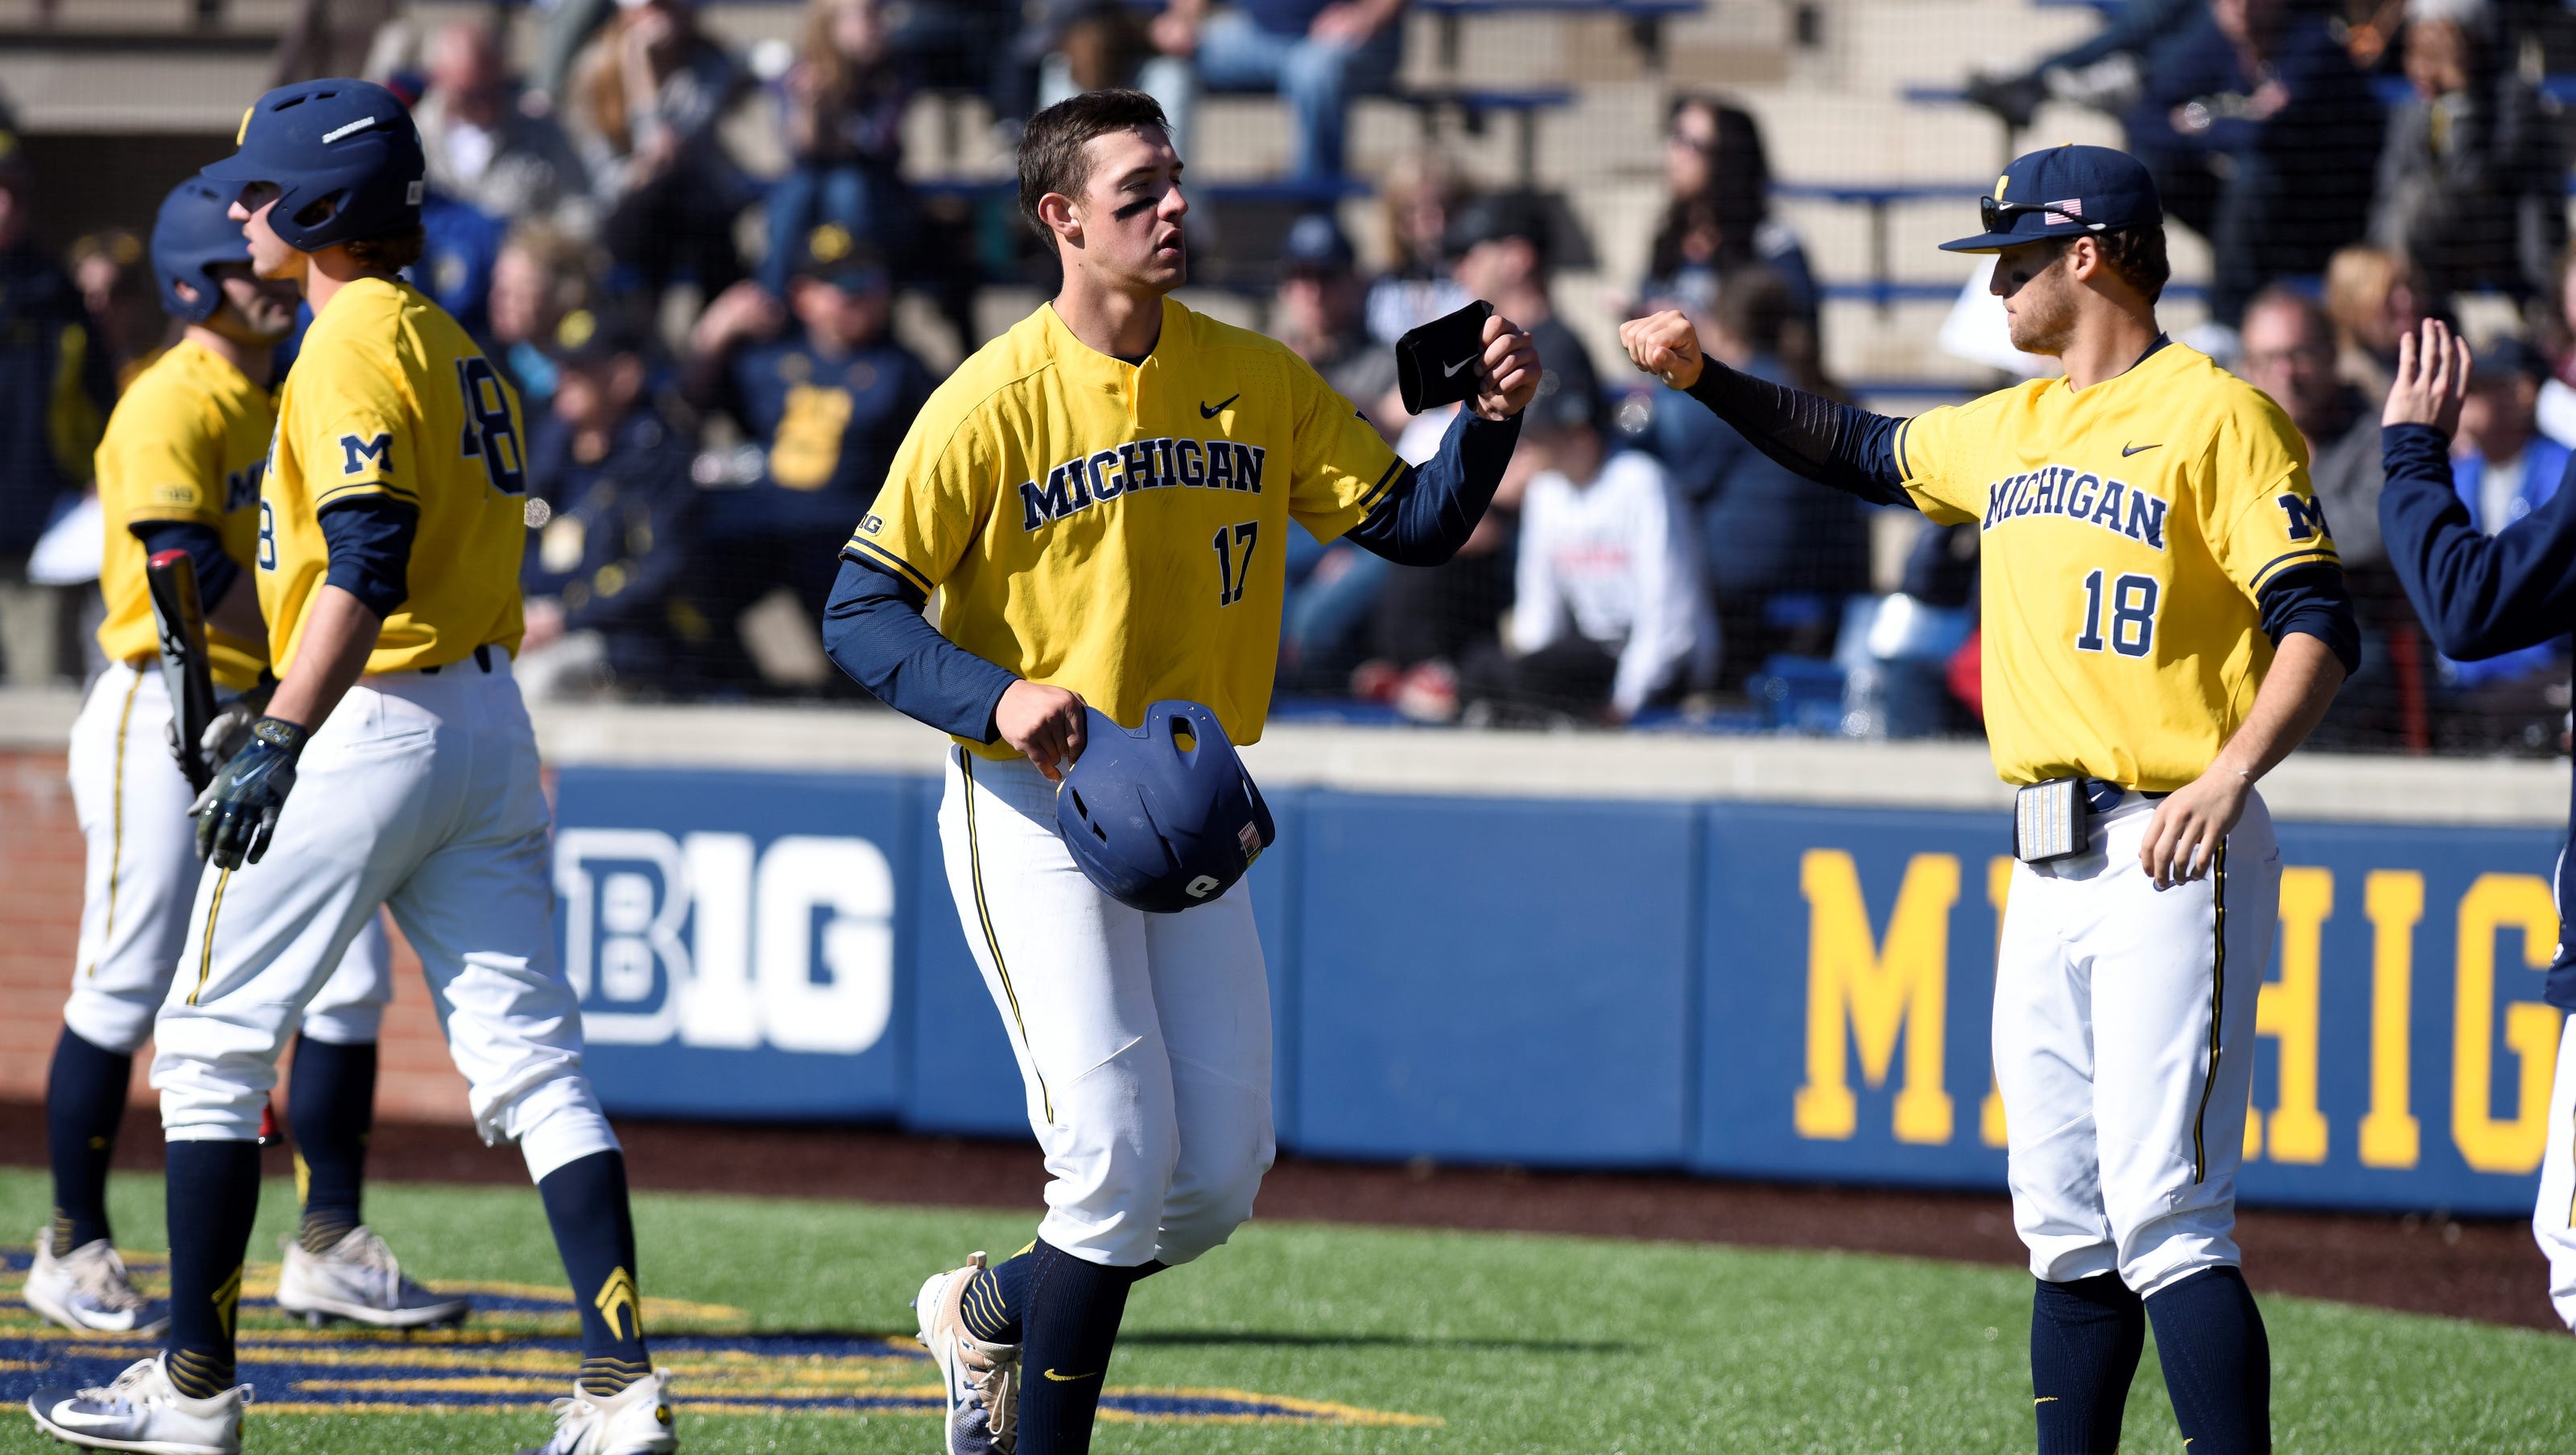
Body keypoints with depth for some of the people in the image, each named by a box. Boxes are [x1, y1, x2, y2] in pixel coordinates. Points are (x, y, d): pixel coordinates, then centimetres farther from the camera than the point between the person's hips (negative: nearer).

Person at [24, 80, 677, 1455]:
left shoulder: (353, 345, -12)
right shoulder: (450, 345, 16)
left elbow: (368, 565, -22)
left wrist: (278, 743, -25)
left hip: (370, 723, -9)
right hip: (488, 718, 9)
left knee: (210, 1040, 3)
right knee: (529, 1056, 3)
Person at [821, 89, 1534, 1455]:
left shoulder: (1256, 380, 4)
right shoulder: (994, 401, -11)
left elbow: (1412, 524, 5)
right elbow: (861, 613, -11)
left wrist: (1491, 416, -13)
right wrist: (995, 698, -27)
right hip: (1033, 812, -5)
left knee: (1219, 1178, 3)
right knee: (1121, 1162, -14)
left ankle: (991, 1311, 28)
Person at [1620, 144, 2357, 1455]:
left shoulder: (2216, 416, -7)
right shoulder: (2011, 429, 17)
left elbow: (2319, 623, -14)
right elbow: (1860, 454, 33)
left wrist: (2230, 774, -27)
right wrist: (1702, 377, 22)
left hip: (2170, 862, -8)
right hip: (2047, 862, 8)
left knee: (2163, 1220, -16)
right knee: (2066, 1230, 10)